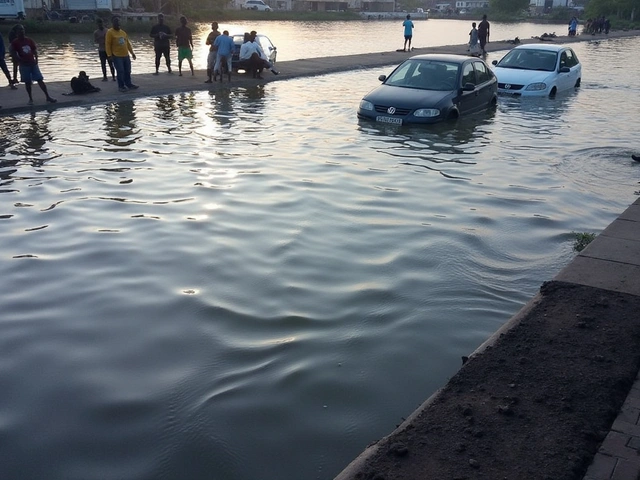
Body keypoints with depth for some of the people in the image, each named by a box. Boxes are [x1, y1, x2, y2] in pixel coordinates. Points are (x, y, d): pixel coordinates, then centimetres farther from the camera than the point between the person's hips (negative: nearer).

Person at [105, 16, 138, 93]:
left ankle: (128, 84, 23)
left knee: (128, 71, 10)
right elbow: (107, 44, -10)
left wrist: (132, 53, 17)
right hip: (117, 56, -6)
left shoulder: (123, 32, 14)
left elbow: (128, 43, 19)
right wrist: (110, 55, -16)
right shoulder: (110, 32, -7)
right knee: (120, 71, -7)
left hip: (126, 55, 6)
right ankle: (121, 86, 3)